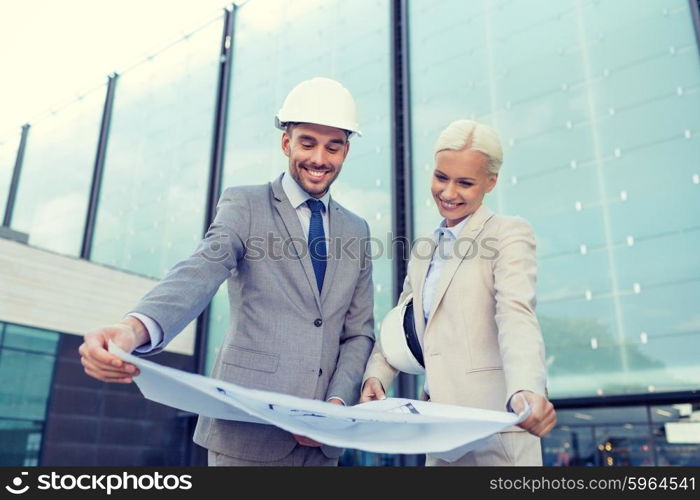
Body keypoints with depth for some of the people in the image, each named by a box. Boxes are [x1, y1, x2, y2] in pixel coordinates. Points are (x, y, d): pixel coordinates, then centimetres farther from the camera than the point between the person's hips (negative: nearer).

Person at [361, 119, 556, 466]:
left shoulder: (509, 234, -7)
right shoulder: (423, 251, 14)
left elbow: (517, 316, -22)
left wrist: (525, 391, -39)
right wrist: (376, 375, -3)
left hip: (496, 428, -6)